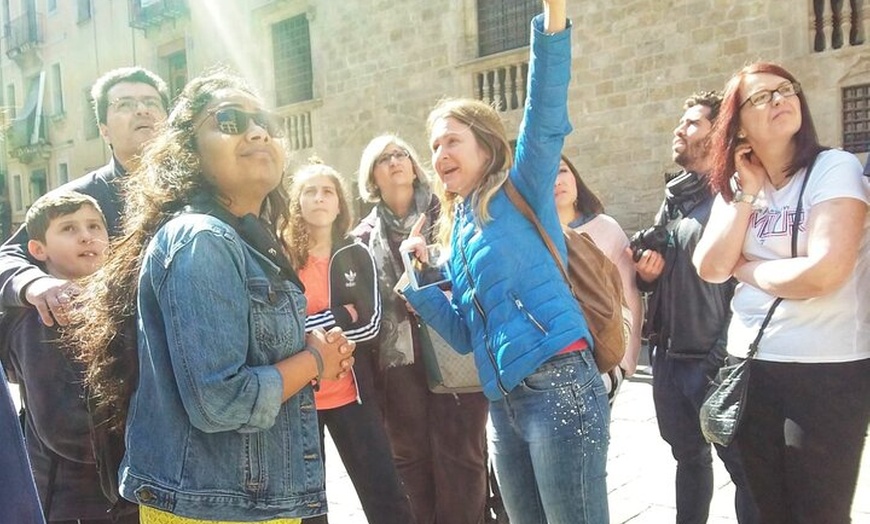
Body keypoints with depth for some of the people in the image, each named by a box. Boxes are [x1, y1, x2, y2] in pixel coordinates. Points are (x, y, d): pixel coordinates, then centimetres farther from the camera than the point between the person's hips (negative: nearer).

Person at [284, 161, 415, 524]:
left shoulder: (358, 255, 3)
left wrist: (307, 325, -14)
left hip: (351, 392, 1)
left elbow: (370, 323, -6)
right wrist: (341, 316, -14)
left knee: (386, 494, 4)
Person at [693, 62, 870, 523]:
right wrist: (748, 194, -9)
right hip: (750, 364, 6)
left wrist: (746, 269, -8)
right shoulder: (735, 185, 7)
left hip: (829, 369, -5)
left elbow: (825, 272, -24)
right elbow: (710, 269, -6)